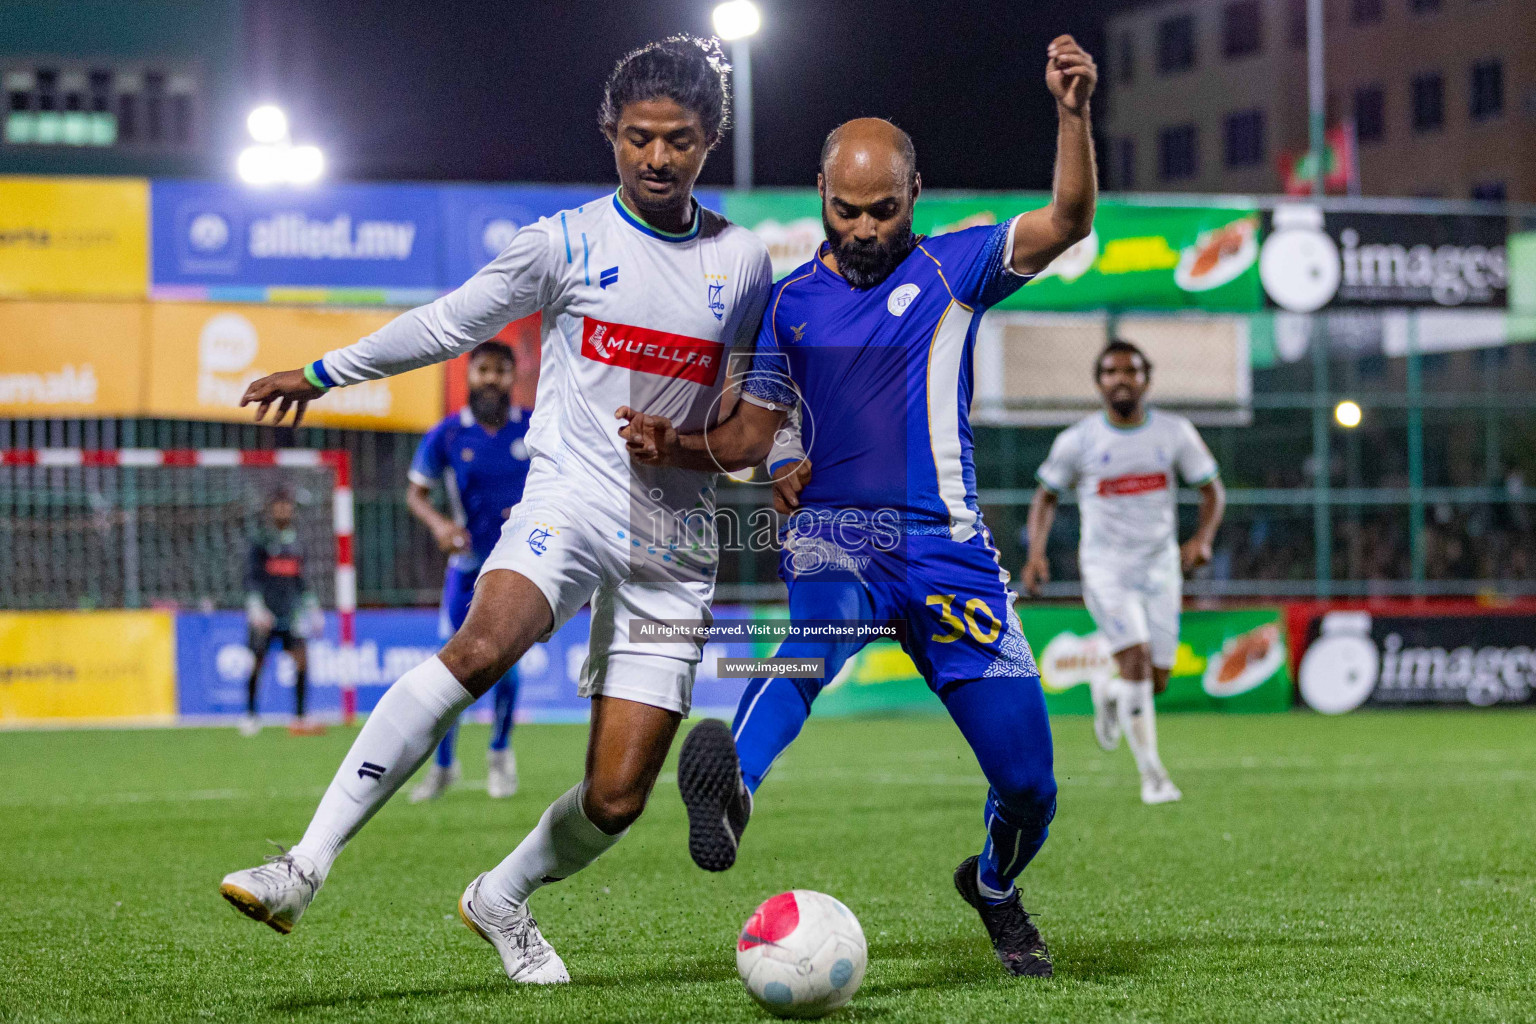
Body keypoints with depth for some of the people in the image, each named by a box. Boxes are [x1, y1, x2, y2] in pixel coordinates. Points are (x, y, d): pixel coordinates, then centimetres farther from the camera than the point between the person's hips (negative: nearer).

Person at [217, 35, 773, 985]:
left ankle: (502, 899, 28)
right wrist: (325, 372, 18)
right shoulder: (567, 243, 2)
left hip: (676, 546, 3)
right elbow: (451, 323, 13)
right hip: (571, 501, -3)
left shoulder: (746, 264, 9)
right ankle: (305, 866, -37)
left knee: (618, 798, -4)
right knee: (481, 647, -34)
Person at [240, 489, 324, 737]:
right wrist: (255, 604, -17)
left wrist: (309, 604, 20)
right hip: (265, 612, -4)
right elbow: (251, 575, -6)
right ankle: (250, 715, 17)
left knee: (301, 658, -10)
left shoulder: (296, 541, 13)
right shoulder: (260, 540, -2)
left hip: (290, 612, 4)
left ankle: (299, 718, -8)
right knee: (258, 662, 1)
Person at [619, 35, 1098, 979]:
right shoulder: (792, 302, 13)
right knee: (825, 621, -39)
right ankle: (732, 781, -68)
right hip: (835, 533, 0)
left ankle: (994, 886, 34)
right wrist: (674, 444, 0)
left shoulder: (952, 270, 6)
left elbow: (1067, 224, -8)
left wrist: (1074, 114, -25)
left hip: (949, 546, 0)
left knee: (1029, 786, 0)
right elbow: (750, 436, 21)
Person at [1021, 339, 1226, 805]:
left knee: (1156, 680, 4)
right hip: (1106, 569, -3)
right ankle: (1152, 775, -10)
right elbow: (1046, 496, 8)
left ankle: (1108, 696, 41)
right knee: (1137, 663, -19)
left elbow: (1211, 490, 7)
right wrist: (1036, 552, -7)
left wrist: (1202, 539, -12)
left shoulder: (1174, 433, -1)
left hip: (1161, 569, 3)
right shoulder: (1077, 441, -4)